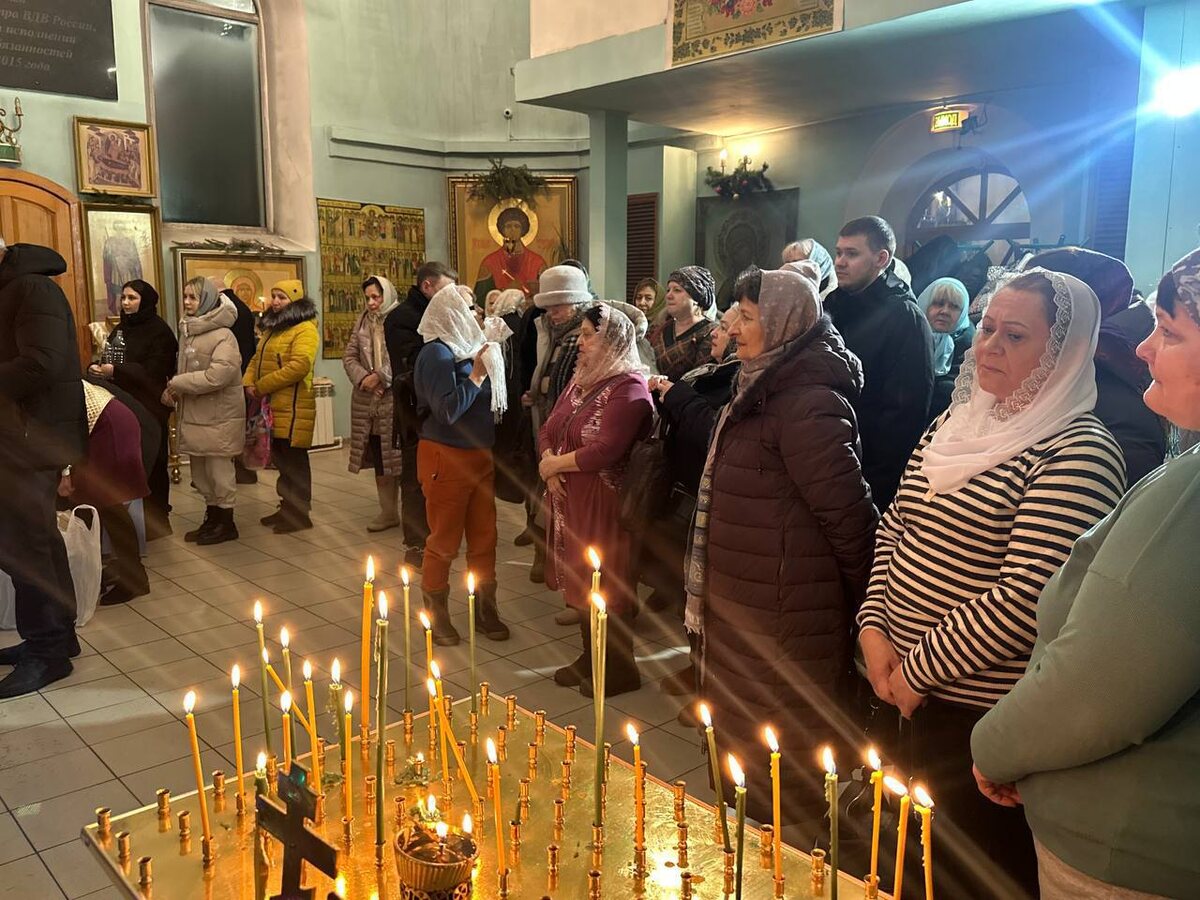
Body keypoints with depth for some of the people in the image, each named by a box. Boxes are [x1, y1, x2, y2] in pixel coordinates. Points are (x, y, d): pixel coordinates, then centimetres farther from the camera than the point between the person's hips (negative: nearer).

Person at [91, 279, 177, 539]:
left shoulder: (159, 331, -7)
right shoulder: (119, 330, 14)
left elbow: (153, 372, -15)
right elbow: (109, 360, 16)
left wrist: (115, 370, -25)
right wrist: (98, 368, -6)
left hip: (148, 409, -6)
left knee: (150, 462, -1)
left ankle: (155, 521, 8)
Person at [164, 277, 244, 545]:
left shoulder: (222, 335, -15)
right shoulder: (188, 331, 11)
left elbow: (219, 374, -26)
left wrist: (177, 383, -18)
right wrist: (174, 390, -1)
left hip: (218, 415, -8)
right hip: (194, 413, 8)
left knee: (218, 468, 2)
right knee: (200, 470, 16)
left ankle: (226, 523, 15)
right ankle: (212, 519, 29)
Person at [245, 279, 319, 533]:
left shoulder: (305, 329, -10)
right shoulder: (272, 328, 20)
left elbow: (299, 366, -23)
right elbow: (257, 360, 20)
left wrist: (262, 386, -17)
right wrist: (248, 383, -1)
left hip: (292, 408, -9)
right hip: (271, 407, 9)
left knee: (294, 460, -2)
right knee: (280, 459, 15)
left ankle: (300, 514, 7)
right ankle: (287, 508, 25)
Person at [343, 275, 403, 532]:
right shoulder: (362, 322, 12)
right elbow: (349, 356, 10)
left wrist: (380, 377, -16)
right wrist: (363, 378, -7)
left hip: (396, 399, -6)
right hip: (368, 401, 6)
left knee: (399, 457, -4)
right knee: (379, 459, 13)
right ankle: (388, 511, 24)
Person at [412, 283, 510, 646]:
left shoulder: (466, 348, 7)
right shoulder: (436, 354, -14)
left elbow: (487, 399, 10)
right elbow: (448, 410, -23)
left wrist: (490, 368, -2)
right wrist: (477, 374, -19)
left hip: (479, 456, 7)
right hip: (446, 458, -7)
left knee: (484, 537, 13)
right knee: (444, 541, 5)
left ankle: (485, 608, 27)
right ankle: (435, 614, 21)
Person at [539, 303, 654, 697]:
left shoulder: (629, 387, -16)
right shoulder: (582, 380, 12)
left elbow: (605, 450, -26)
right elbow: (548, 430, 11)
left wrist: (556, 464, -13)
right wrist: (549, 468, -8)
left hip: (603, 502, -8)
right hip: (569, 498, 8)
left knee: (606, 588, 3)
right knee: (580, 581, 17)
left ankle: (619, 669, 19)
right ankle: (591, 658, 33)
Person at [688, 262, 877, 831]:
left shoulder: (806, 403, -22)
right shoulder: (767, 388, 12)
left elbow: (847, 510, -22)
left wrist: (860, 595, -11)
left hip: (784, 616, -10)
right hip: (747, 602, 10)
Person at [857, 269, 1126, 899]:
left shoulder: (1079, 450, -17)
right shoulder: (955, 423, 7)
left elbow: (1028, 595, -24)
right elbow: (895, 529, 11)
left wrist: (919, 668, -17)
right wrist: (874, 629, -2)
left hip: (987, 716, -7)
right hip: (912, 698, 7)